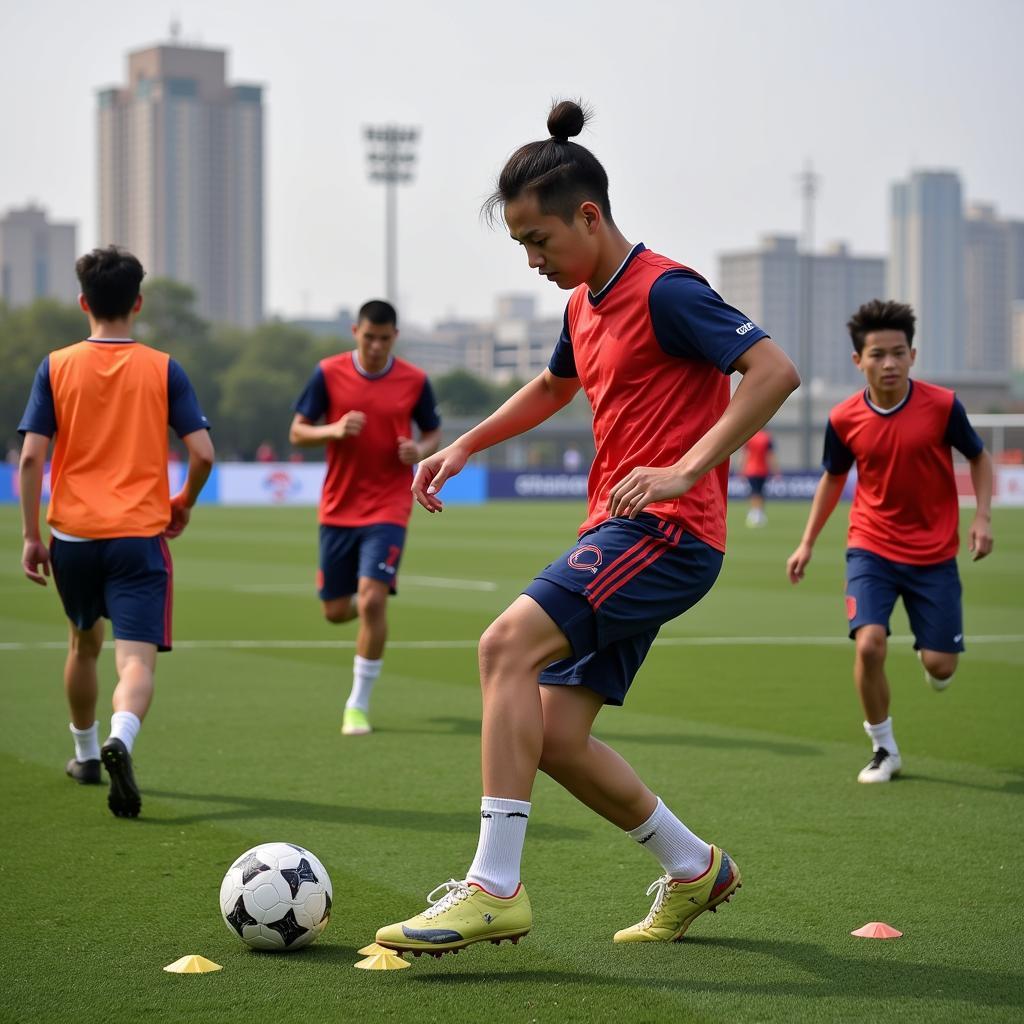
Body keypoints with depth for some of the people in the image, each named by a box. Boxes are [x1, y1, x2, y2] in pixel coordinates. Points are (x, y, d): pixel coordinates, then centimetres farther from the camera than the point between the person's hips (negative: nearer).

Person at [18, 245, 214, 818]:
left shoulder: (56, 368, 2)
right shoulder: (163, 370, -1)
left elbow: (31, 457, -4)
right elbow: (203, 453, -5)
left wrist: (31, 536, 2)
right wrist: (184, 504, 14)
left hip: (73, 534, 3)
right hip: (140, 535, -2)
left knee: (85, 642, 25)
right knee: (137, 659, -8)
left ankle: (87, 754, 39)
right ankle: (120, 740, -37)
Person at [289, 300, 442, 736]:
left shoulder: (414, 381, -1)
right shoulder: (329, 373, -2)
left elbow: (433, 433, 12)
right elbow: (297, 432, 1)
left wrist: (420, 451, -12)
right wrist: (334, 430, -19)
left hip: (388, 508, -2)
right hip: (338, 508, 2)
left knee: (372, 601, -17)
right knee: (336, 611, 7)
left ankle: (358, 705, -4)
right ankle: (369, 609, 46)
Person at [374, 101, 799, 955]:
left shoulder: (664, 291, -11)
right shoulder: (585, 303, 17)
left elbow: (775, 371, -21)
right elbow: (554, 386, 38)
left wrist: (686, 470, -27)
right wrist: (465, 446, 29)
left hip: (668, 532, -10)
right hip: (617, 532, 10)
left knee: (509, 643, -25)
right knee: (554, 737, 5)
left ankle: (495, 888, -25)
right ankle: (694, 868, 24)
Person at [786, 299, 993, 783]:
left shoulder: (942, 405, -12)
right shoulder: (844, 420, -8)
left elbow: (978, 457, 5)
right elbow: (833, 478, 11)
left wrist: (982, 516, -8)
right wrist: (807, 543, 9)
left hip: (933, 552, 0)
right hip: (871, 548, 0)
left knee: (940, 665, -1)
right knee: (869, 643, -20)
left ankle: (931, 659, 40)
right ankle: (884, 749, 1)